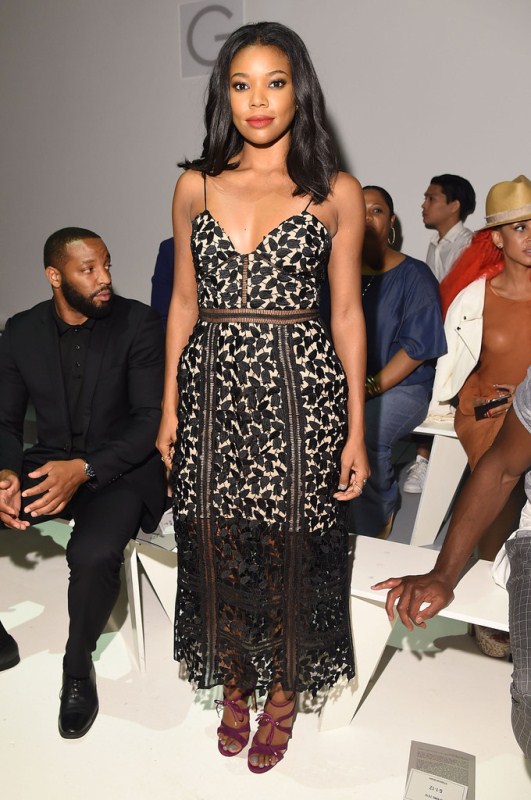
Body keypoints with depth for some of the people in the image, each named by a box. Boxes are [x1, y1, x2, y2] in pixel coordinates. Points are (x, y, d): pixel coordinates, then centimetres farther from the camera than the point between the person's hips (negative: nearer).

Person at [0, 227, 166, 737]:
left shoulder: (138, 324, -8)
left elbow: (151, 418, -12)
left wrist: (85, 469, -25)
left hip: (121, 468, -4)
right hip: (48, 465, 4)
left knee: (94, 555, -31)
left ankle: (78, 667, 1)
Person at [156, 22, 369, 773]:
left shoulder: (336, 194, 2)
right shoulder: (196, 186, 8)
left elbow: (347, 313, 1)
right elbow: (184, 301, 10)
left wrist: (356, 430, -2)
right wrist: (168, 406, 6)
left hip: (300, 392, -2)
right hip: (213, 389, 3)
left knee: (289, 549, 8)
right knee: (216, 546, 10)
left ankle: (283, 691, 36)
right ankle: (233, 683, 38)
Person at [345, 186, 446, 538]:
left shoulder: (415, 275, -1)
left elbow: (416, 347, -9)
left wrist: (370, 387, -18)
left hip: (401, 385, -4)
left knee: (364, 431, -33)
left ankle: (377, 518, -3)